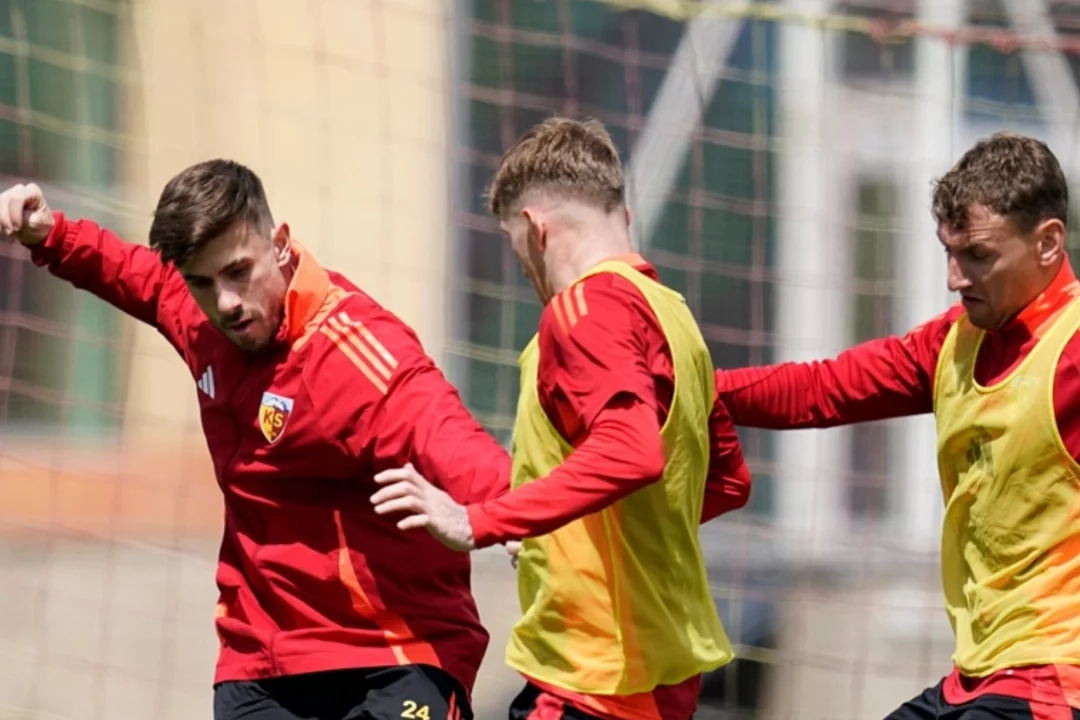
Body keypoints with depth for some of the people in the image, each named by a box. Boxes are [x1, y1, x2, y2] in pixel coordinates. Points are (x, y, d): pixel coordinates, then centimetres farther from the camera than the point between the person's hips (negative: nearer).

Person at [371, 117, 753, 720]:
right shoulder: (671, 311, 15)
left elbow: (629, 454, -29)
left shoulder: (588, 306, -13)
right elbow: (729, 481, 24)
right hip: (664, 668, 10)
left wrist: (478, 523, -28)